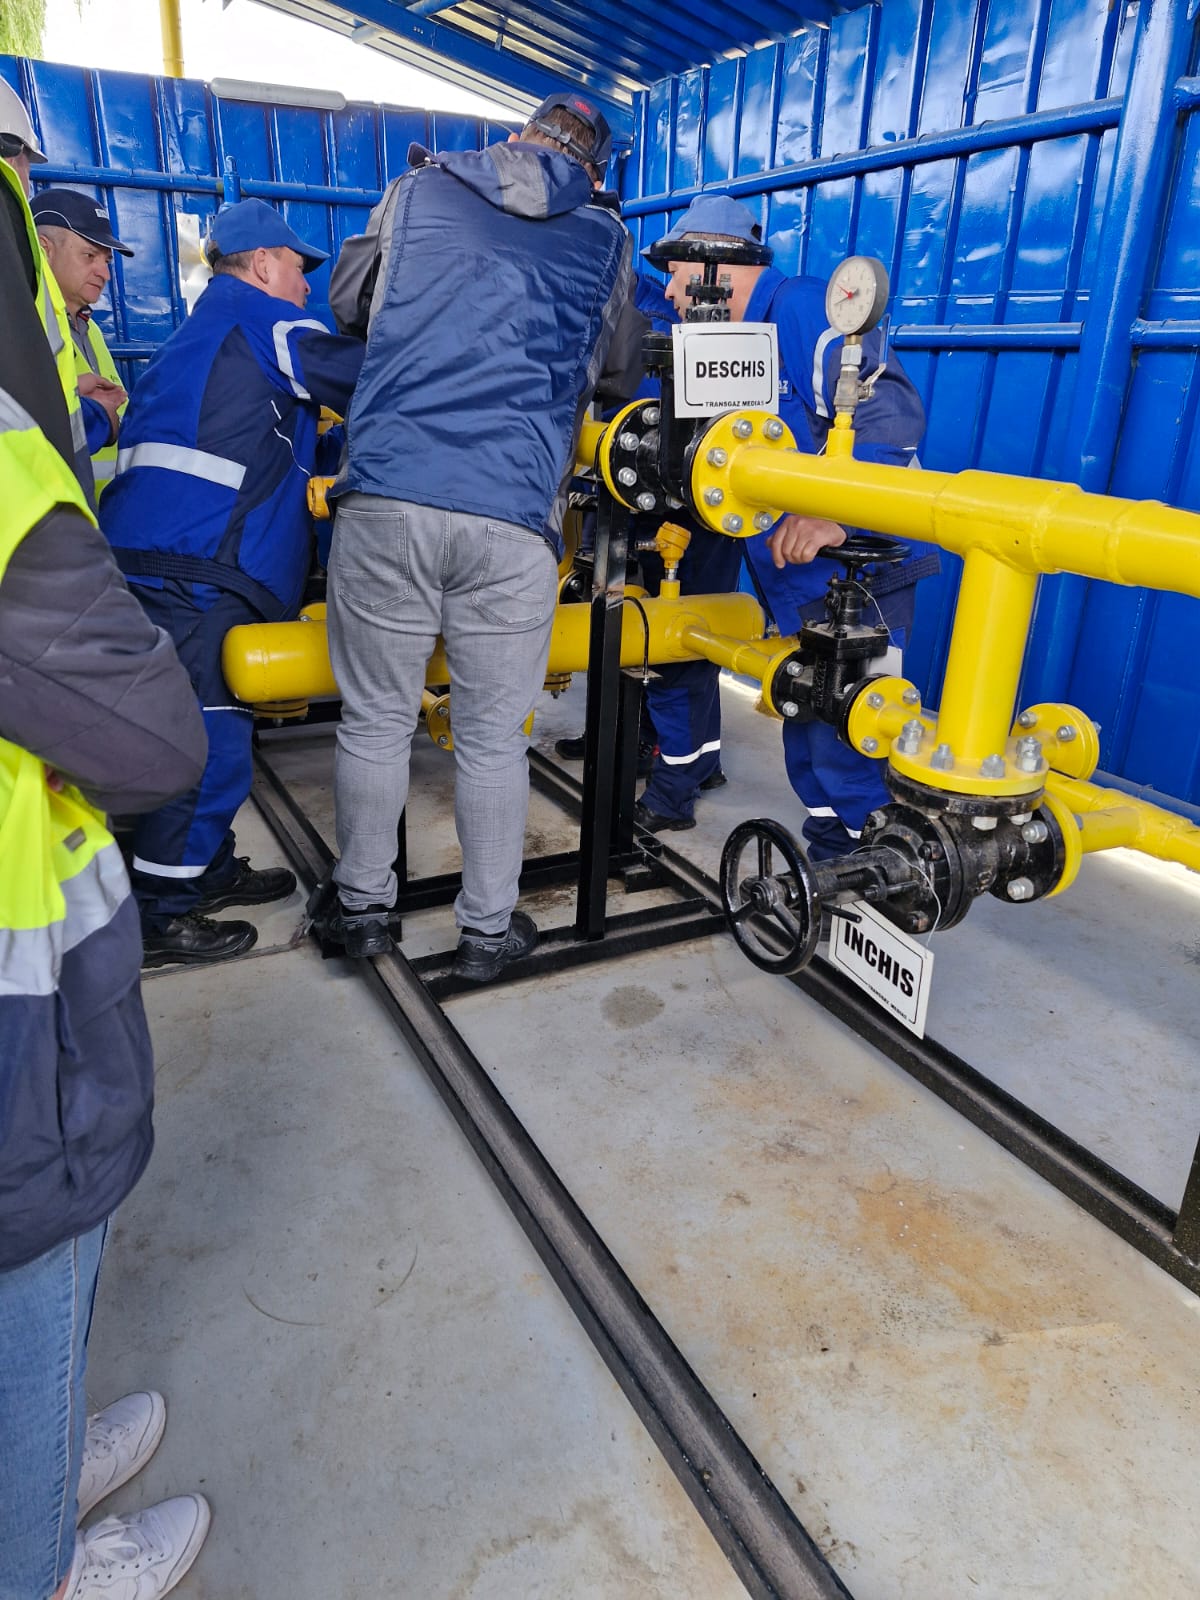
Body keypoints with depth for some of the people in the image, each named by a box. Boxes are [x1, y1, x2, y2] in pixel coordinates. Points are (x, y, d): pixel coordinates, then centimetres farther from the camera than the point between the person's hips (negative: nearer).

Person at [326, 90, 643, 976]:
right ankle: (489, 926, 21)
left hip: (385, 498, 1)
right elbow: (622, 372, 25)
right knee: (493, 736, 8)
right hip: (513, 516, 0)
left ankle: (364, 904, 26)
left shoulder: (420, 189, 17)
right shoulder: (604, 235, 15)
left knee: (376, 719, 12)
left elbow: (348, 301, 29)